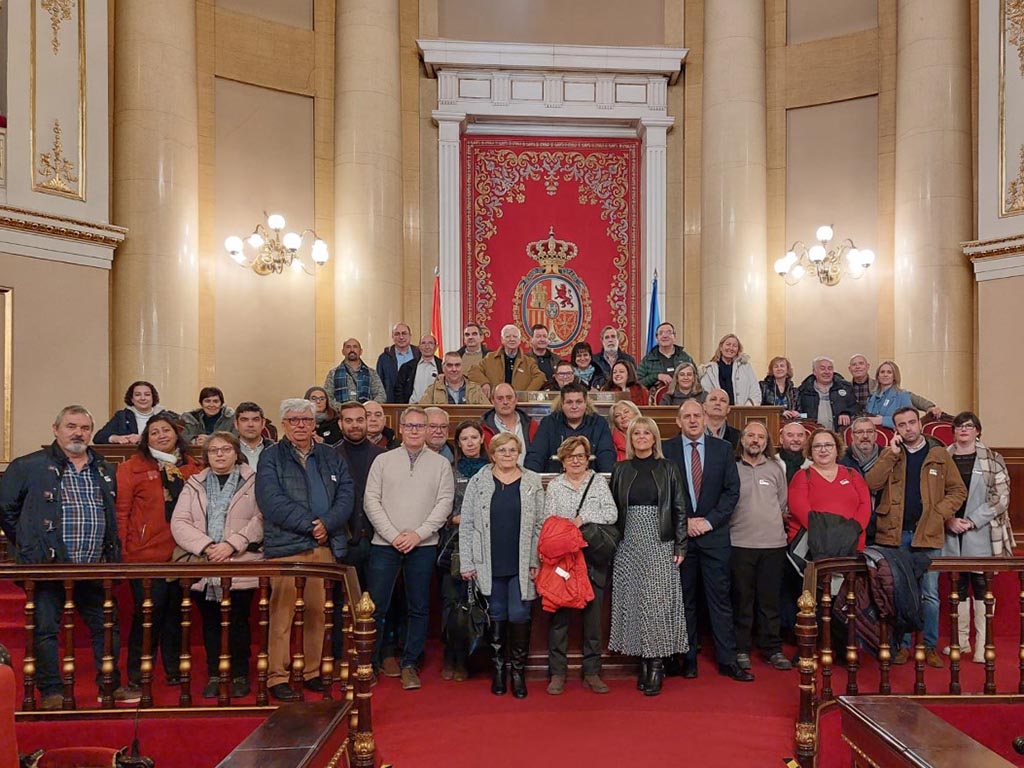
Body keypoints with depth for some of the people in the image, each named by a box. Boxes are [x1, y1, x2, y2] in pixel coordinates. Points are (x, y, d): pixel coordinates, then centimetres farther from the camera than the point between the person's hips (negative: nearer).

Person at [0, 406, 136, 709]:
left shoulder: (105, 471, 13)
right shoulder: (28, 466, -2)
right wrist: (27, 545, 3)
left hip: (94, 569, 4)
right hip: (49, 566, -4)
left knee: (108, 626, 9)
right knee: (45, 629, 1)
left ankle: (111, 685, 22)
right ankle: (51, 691, 15)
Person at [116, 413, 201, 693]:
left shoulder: (192, 468, 10)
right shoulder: (132, 467, -1)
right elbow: (120, 510, -5)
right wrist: (119, 551, -11)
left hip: (181, 554, 4)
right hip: (145, 554, -3)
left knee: (175, 612, 11)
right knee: (147, 613, 0)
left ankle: (173, 670, 23)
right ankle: (137, 675, 16)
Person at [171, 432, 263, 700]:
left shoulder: (252, 482, 4)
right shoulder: (194, 485, 13)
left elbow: (260, 519, -6)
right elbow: (179, 523, 3)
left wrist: (232, 544, -16)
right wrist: (206, 546, -11)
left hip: (241, 567, -2)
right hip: (204, 568, 3)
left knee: (239, 621, 1)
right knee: (210, 622, 8)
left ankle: (240, 675, 14)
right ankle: (213, 675, 20)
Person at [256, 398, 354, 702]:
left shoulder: (330, 456, 14)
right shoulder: (271, 457, 2)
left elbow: (346, 495, 5)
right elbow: (272, 502, -10)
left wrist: (327, 524, -11)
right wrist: (309, 525, -12)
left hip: (326, 546, 4)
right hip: (286, 547, -4)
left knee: (318, 612, 9)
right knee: (282, 614, -2)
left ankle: (312, 672, 20)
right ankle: (277, 677, 10)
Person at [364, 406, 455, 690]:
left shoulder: (440, 463, 5)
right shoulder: (383, 460, 5)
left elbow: (445, 503, -1)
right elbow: (371, 500, 0)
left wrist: (418, 533, -11)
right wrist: (393, 535, -10)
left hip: (423, 546, 0)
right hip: (385, 544, 0)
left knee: (419, 609, 6)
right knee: (375, 606, 2)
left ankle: (409, 665, 19)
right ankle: (369, 664, 16)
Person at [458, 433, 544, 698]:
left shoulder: (533, 482, 4)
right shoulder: (478, 482, 2)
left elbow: (540, 525, 4)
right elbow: (466, 524, 2)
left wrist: (537, 561, -2)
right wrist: (467, 563, -3)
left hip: (522, 565, 0)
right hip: (490, 565, 0)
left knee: (519, 617, 1)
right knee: (496, 616, 9)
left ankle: (518, 671, 16)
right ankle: (498, 670, 23)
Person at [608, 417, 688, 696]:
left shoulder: (668, 469, 2)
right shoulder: (621, 470, 7)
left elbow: (679, 509, 1)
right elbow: (613, 510, 8)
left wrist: (681, 546, -4)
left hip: (660, 545, -2)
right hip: (629, 546, 2)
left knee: (658, 602, -4)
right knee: (633, 601, 3)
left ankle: (656, 666, 4)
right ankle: (643, 661, 14)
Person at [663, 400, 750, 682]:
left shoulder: (723, 449, 5)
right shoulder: (666, 450, 1)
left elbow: (732, 490, 1)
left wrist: (709, 521, -8)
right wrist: (685, 521, -8)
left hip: (714, 533, 1)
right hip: (679, 534, 0)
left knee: (720, 598, 4)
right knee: (684, 599, 7)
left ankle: (727, 660, 11)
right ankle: (688, 659, 17)